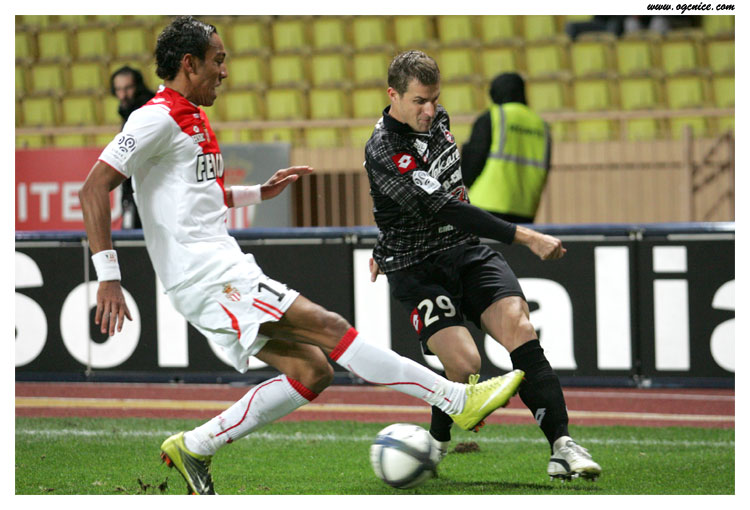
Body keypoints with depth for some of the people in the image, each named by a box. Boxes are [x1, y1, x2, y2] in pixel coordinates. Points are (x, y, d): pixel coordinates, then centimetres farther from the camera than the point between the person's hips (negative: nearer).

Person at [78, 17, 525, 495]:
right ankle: (460, 400, -17)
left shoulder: (193, 119, 20)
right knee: (330, 328, -15)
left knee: (312, 370, 2)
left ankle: (193, 449, 7)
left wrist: (260, 192, 24)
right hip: (206, 275, -10)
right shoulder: (158, 117, -9)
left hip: (226, 272, 10)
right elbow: (95, 188, -15)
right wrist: (108, 277, -20)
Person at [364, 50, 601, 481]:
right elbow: (447, 211, -28)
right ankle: (437, 443, 9)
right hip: (419, 269, -6)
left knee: (518, 327, -20)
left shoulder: (436, 118, 6)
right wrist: (526, 237, -33)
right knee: (465, 364, -22)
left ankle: (562, 445, -26)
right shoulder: (384, 153, -21)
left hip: (469, 251, 6)